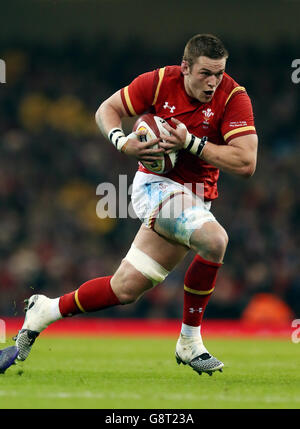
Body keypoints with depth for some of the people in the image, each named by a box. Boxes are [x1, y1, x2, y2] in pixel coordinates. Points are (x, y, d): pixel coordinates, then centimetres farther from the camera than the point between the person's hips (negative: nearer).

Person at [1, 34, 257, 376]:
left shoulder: (234, 97, -12)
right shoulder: (160, 82, -9)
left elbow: (246, 163, -19)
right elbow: (107, 110, 5)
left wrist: (190, 143, -25)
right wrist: (122, 142, -15)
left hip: (195, 199, 3)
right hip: (156, 184, -3)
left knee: (127, 288, -1)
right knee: (214, 239, -31)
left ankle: (46, 310, 23)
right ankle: (189, 342, -16)